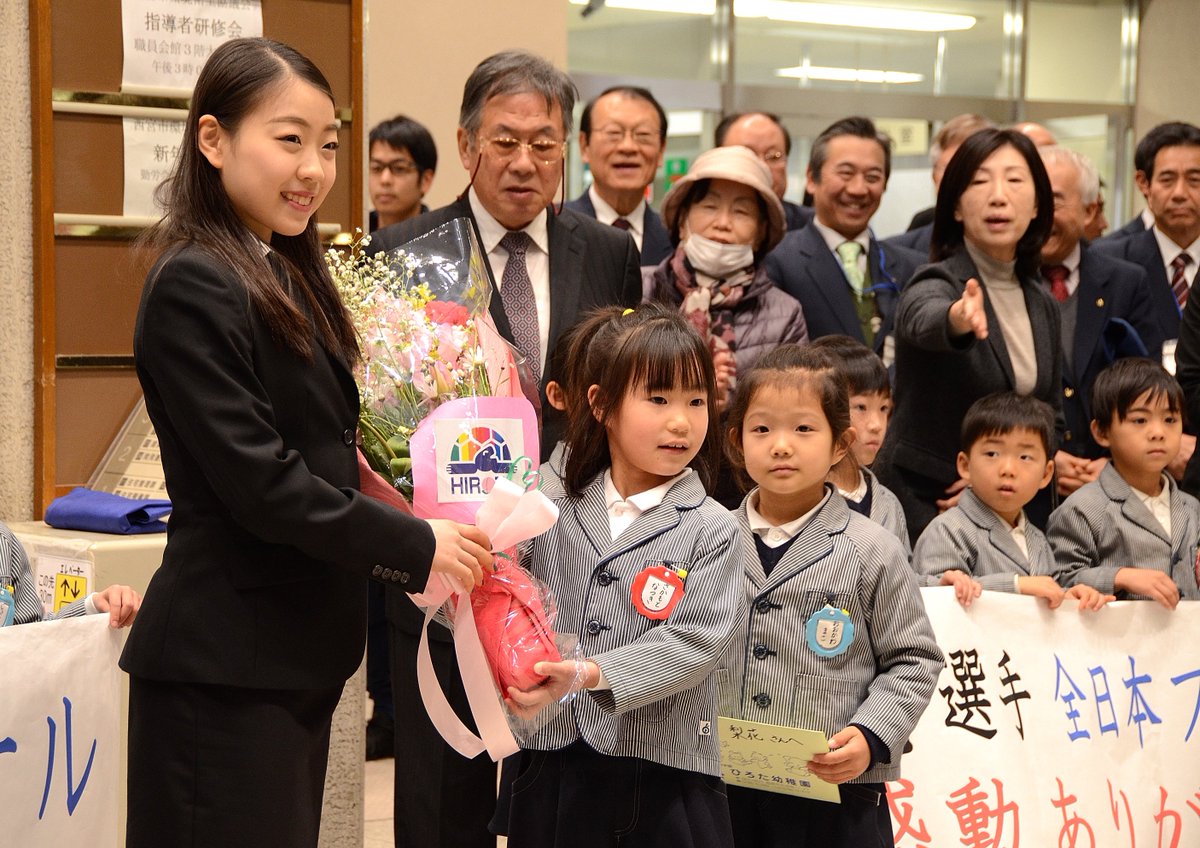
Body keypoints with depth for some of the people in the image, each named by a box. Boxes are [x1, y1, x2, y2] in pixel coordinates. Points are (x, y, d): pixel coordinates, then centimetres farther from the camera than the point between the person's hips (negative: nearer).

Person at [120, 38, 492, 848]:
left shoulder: (290, 278, 15)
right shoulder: (195, 287, -14)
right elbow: (257, 483, -19)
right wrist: (417, 546, -13)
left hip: (297, 654, 9)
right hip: (224, 666, -9)